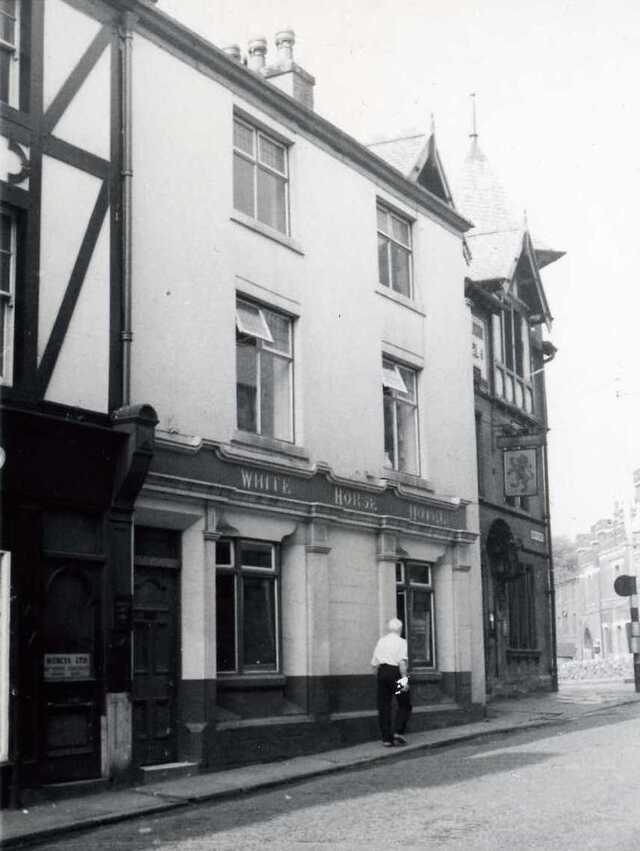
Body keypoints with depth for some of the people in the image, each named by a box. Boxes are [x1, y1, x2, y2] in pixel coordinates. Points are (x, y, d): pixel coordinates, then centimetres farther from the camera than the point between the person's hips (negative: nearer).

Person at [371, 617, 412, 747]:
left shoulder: (381, 641, 12)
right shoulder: (401, 642, -3)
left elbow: (374, 663, 12)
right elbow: (402, 662, -16)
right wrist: (404, 679, -18)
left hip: (382, 673, 5)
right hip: (395, 672, -5)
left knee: (383, 707, 6)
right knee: (404, 705, 7)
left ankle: (386, 738, 4)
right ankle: (398, 732, -6)